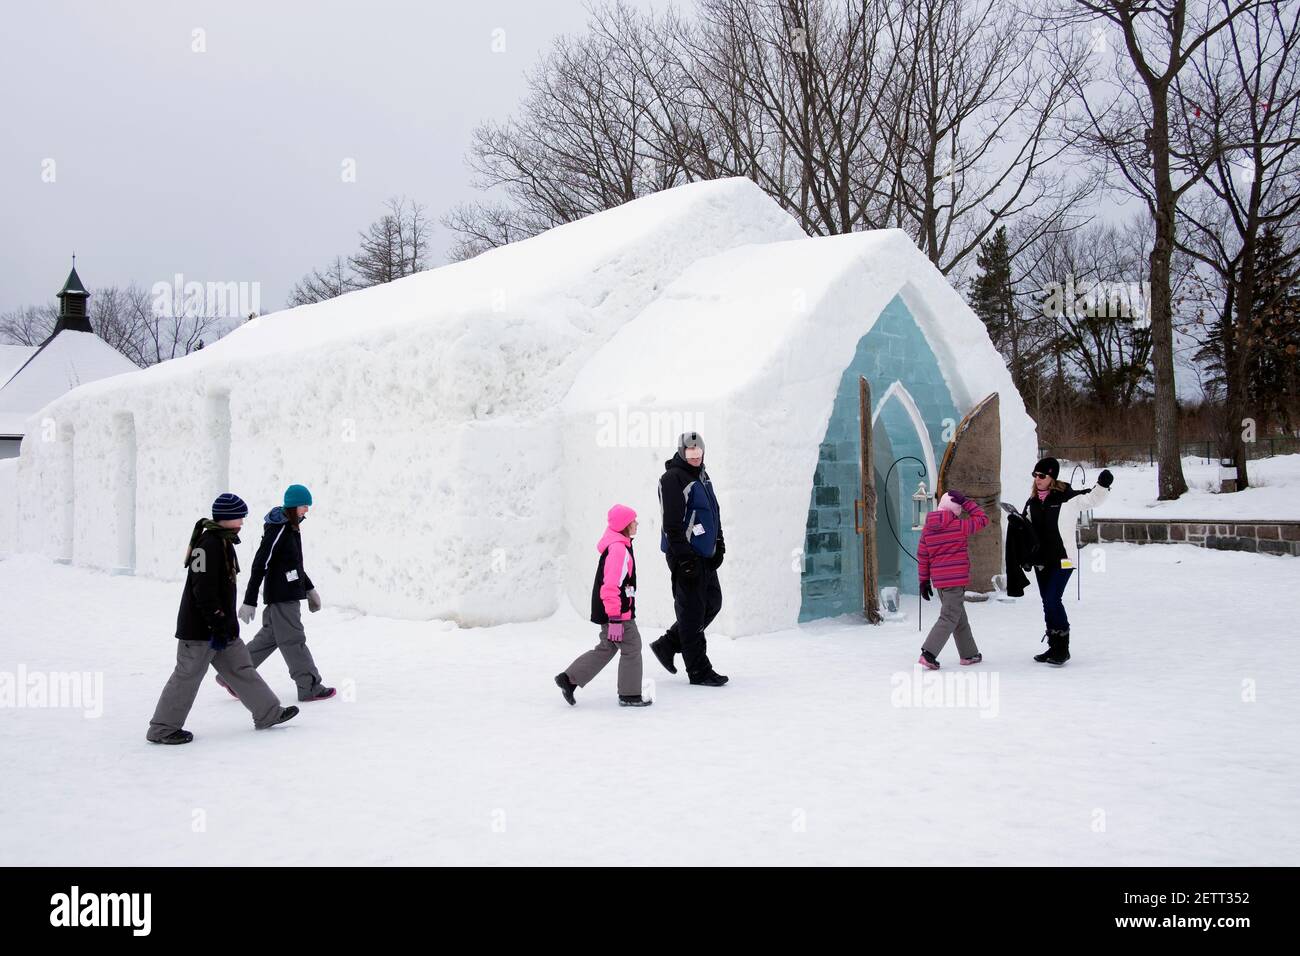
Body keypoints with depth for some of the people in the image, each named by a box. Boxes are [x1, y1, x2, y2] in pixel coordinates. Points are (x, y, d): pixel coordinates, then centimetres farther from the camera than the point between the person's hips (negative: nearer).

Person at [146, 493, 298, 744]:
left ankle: (268, 713, 19)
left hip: (221, 625, 10)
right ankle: (162, 729, 12)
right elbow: (203, 590, -24)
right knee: (188, 675, 0)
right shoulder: (209, 544, -20)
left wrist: (226, 624, 24)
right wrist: (218, 626, -22)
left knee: (241, 668, 13)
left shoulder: (223, 542, 12)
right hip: (201, 629, -10)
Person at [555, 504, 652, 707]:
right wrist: (615, 619, -27)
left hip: (608, 611, 10)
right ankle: (629, 695, 10)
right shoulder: (619, 549, -21)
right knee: (632, 647, 1)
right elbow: (611, 586, -26)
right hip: (617, 612, -10)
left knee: (606, 648, 17)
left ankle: (568, 679, 16)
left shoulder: (615, 545, 13)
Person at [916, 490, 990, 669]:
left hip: (938, 580, 7)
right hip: (956, 580, -7)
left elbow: (922, 556, 9)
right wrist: (966, 501, 2)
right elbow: (983, 519, 2)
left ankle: (968, 654, 28)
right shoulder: (959, 526, -12)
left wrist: (924, 580, 16)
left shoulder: (927, 529, 5)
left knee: (959, 617, 19)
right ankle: (928, 654, -15)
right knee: (949, 619, -5)